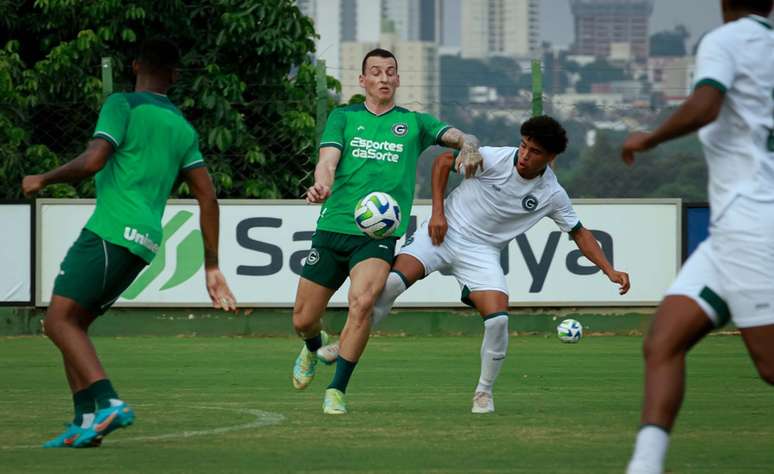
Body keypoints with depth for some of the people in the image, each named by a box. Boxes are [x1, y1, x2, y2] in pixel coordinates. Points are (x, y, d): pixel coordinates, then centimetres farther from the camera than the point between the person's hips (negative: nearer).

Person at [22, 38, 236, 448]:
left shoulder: (123, 105, 0)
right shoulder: (182, 128, 20)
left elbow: (92, 161, -14)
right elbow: (207, 198, 17)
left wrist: (43, 180, 3)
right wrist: (212, 268, 20)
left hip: (111, 232, -8)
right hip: (145, 244, 8)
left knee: (59, 320, -12)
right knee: (73, 323, 14)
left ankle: (108, 403, -28)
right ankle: (86, 421, 4)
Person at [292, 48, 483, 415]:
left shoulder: (414, 123, 12)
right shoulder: (344, 117, 9)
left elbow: (460, 137, 2)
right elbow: (328, 160, -6)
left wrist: (469, 147, -23)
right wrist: (321, 185, -29)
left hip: (379, 235, -1)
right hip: (333, 228, 1)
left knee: (362, 302, -28)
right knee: (303, 320, 5)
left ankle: (337, 391, -16)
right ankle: (314, 347, 44)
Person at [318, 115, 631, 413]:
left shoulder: (552, 195, -6)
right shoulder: (496, 158, -14)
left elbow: (580, 234, 8)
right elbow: (444, 160, -1)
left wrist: (610, 271, 0)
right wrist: (438, 212, -6)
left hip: (482, 251, 2)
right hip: (443, 231, -2)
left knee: (498, 320, -19)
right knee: (393, 282, -24)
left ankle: (484, 393, 5)